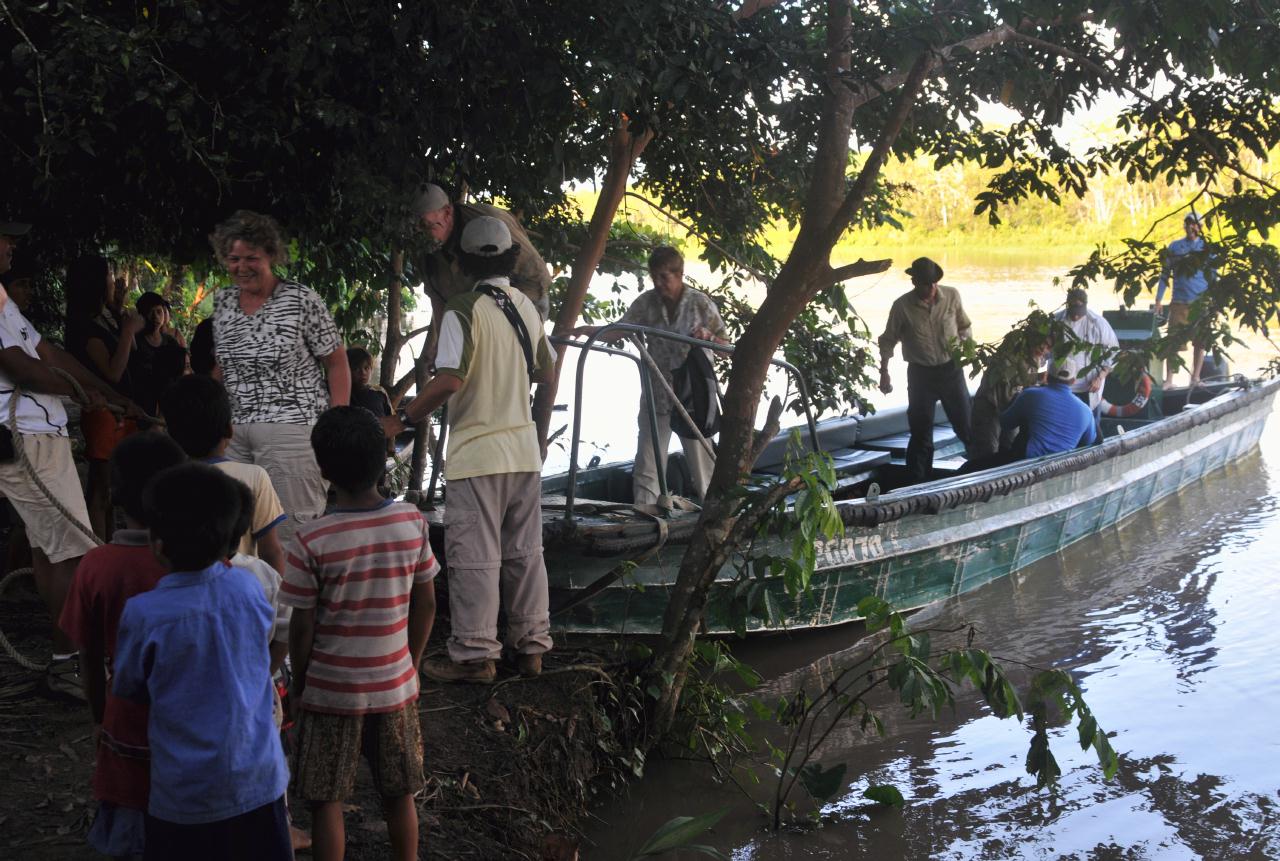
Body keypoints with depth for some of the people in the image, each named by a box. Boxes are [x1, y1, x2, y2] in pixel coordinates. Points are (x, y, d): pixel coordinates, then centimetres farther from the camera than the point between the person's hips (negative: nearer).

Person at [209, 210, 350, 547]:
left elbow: (337, 363, -1)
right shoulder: (222, 301, 13)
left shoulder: (301, 301, -3)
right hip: (234, 431, 5)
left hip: (291, 427, -5)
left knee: (293, 531, -9)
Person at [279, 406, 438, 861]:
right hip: (394, 687, 3)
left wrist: (298, 686, 5)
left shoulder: (311, 541, -18)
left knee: (326, 802, 11)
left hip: (330, 691, -3)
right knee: (399, 796, 16)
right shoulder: (413, 522, -8)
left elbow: (302, 628, -11)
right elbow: (426, 606, 0)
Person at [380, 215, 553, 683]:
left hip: (477, 453, -7)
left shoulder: (464, 309, -13)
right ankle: (531, 645, 19)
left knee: (475, 557, -1)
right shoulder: (526, 306, 8)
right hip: (525, 450, 7)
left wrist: (403, 418, -12)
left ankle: (474, 654, 2)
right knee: (525, 553, 12)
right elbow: (545, 370, 20)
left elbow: (450, 380, -22)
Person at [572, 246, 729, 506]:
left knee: (702, 461, 5)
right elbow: (617, 332, -4)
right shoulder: (647, 302, 0)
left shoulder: (700, 303, -5)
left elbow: (725, 344, -1)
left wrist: (708, 336, -22)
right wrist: (588, 330, -22)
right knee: (647, 467, 1)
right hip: (656, 397, 2)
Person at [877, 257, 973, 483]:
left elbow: (965, 327, 12)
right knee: (921, 434, 5)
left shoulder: (952, 296, -5)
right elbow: (888, 341, 1)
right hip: (920, 373, -1)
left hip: (951, 369, 1)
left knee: (966, 426, 9)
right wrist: (884, 374, 0)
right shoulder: (902, 306, -10)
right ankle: (919, 485, 15)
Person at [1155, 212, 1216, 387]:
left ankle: (1195, 378, 13)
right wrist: (1159, 299, 4)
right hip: (1179, 302, 0)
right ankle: (1169, 379, -1)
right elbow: (1165, 273, 10)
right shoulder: (1175, 246, 8)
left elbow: (1214, 276, 9)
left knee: (1200, 342, 3)